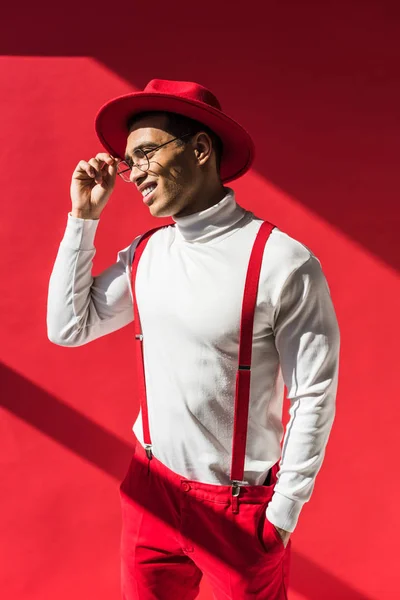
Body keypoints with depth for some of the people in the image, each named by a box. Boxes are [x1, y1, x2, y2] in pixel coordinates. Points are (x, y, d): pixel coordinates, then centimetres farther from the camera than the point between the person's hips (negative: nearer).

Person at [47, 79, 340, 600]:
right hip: (152, 488, 5)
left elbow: (314, 399, -14)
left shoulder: (282, 263, -19)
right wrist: (83, 217, -1)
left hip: (240, 507, -5)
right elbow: (67, 328, 5)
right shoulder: (143, 254, 0)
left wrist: (283, 513, -9)